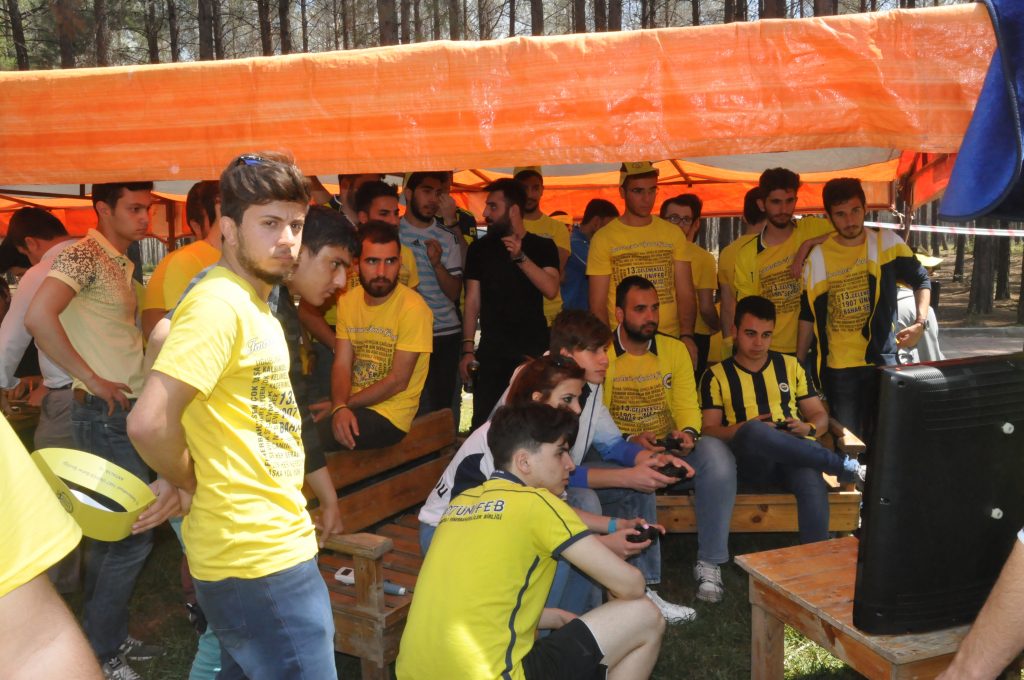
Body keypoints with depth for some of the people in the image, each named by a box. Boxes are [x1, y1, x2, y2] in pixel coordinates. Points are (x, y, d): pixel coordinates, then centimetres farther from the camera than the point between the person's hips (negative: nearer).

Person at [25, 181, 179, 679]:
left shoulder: (120, 264, 15)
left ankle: (110, 638, 29)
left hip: (126, 411, 9)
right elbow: (39, 316, -26)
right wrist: (92, 380, -21)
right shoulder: (84, 255, -13)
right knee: (134, 530, -4)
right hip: (104, 413, -9)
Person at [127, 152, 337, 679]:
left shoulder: (254, 305, 12)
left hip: (271, 545, 9)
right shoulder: (219, 303, -18)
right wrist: (193, 483, -8)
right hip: (259, 558, -9)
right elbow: (149, 423, -27)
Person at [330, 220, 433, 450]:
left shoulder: (413, 308, -16)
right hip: (351, 406, 6)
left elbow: (398, 381, -15)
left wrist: (344, 404, -12)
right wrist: (339, 407, -19)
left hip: (390, 414, -6)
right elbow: (342, 365, 0)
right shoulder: (348, 301, 6)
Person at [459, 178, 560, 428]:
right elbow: (472, 302, 7)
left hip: (534, 352, -1)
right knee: (484, 423, -1)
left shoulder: (543, 247, 3)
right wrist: (468, 349, -1)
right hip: (491, 353, 1)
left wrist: (520, 256, -21)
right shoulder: (480, 249, 9)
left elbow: (551, 290, -12)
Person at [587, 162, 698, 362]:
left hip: (671, 340, 3)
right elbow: (598, 304, -1)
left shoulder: (674, 234, 9)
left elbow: (685, 294, 6)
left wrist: (687, 335, -9)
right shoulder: (604, 238, 0)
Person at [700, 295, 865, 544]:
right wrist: (741, 430, -15)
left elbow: (820, 417, 22)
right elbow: (709, 430, 5)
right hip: (752, 464, -2)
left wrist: (808, 428, -3)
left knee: (811, 479, -36)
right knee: (753, 431, -38)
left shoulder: (790, 365, 22)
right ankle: (844, 465, -24)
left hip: (796, 454, 2)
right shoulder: (716, 376, 13)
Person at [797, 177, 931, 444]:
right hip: (837, 368, 0)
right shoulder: (818, 257, 0)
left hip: (882, 359, 1)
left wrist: (920, 323, -3)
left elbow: (921, 281, 13)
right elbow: (808, 316, 7)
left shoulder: (887, 243, -1)